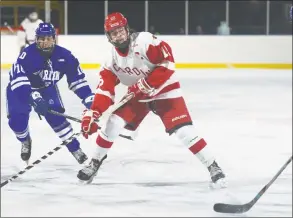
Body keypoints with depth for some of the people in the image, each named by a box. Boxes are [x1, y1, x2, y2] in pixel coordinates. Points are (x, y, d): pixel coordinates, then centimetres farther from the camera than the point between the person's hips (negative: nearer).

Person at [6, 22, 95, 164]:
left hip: (46, 88, 3)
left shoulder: (64, 56, -19)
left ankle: (74, 148, -1)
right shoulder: (28, 54, -34)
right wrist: (34, 98, -55)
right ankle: (25, 141, 17)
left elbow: (76, 79, -9)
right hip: (20, 89, -3)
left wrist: (89, 99, -18)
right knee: (17, 120, -18)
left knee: (55, 115, -17)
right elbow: (19, 79, -44)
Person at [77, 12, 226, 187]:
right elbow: (105, 89, -8)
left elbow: (168, 62, -28)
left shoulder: (144, 41, -26)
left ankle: (213, 167, -9)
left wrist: (146, 84, -27)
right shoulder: (113, 58, -7)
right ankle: (95, 162, 15)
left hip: (164, 90, -5)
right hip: (137, 95, 6)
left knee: (183, 130, -18)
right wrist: (92, 114, -20)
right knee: (113, 124, -5)